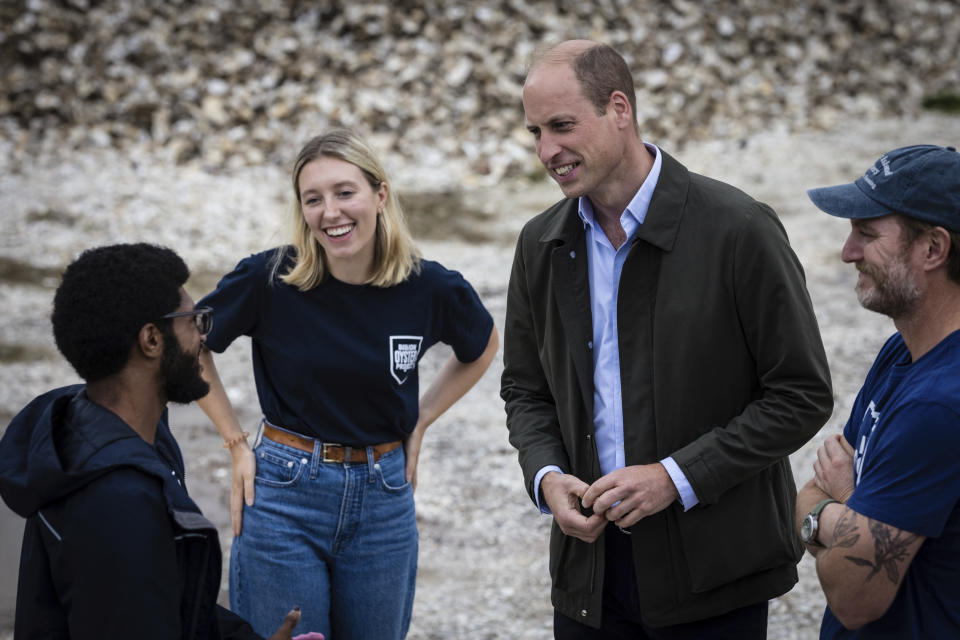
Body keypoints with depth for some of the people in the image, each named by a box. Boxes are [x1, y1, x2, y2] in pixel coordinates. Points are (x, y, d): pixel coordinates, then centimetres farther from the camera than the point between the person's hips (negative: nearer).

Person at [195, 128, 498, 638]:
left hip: (384, 498, 2)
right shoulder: (269, 279, -12)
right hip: (284, 494, -2)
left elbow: (481, 348, 15)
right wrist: (236, 442, -1)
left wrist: (421, 420, 6)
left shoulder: (430, 288, -7)